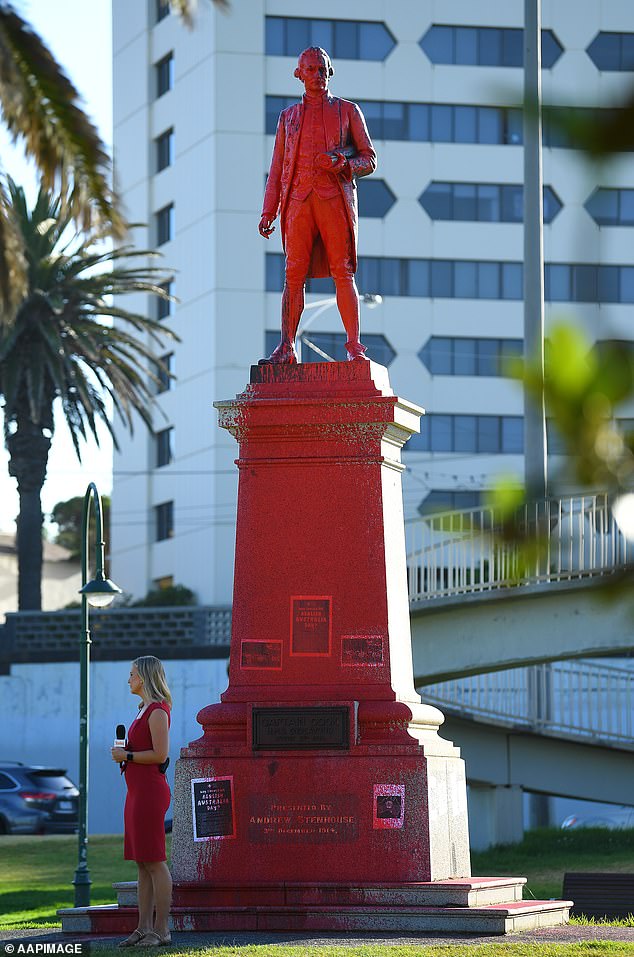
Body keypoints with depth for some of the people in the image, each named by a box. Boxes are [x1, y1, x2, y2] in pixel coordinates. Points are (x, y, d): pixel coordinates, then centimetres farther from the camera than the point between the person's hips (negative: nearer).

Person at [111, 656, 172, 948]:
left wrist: (128, 755, -10)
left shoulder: (158, 710, -12)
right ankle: (144, 928, 9)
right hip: (137, 791, 10)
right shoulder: (144, 710, 18)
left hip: (150, 791, -10)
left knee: (154, 861, -8)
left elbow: (160, 754, -19)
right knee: (142, 862, 8)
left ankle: (161, 929, -7)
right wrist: (123, 754, 10)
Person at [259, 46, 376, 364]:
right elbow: (277, 168, 18)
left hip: (335, 198, -2)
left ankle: (355, 347, -10)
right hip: (298, 200, 2)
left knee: (342, 272, -8)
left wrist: (343, 164, -12)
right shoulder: (288, 116, 20)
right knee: (294, 272, -5)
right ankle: (286, 348, -6)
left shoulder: (347, 111, 13)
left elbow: (369, 160, 10)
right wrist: (268, 212, 9)